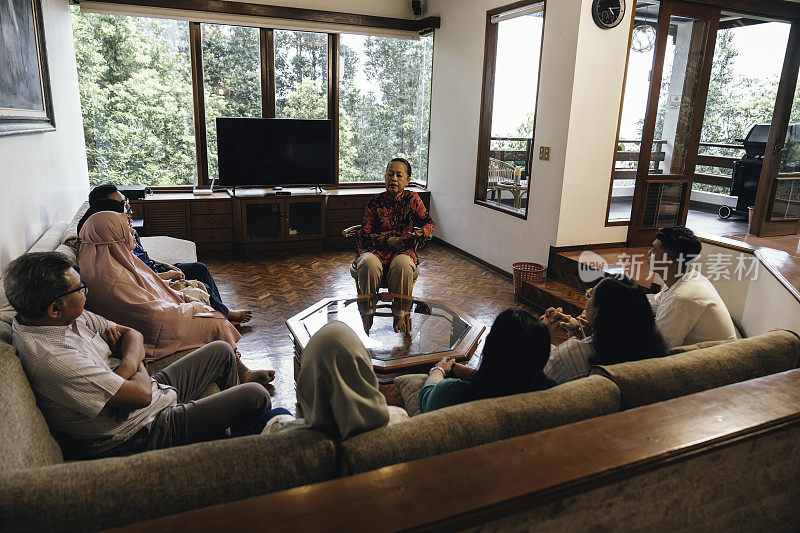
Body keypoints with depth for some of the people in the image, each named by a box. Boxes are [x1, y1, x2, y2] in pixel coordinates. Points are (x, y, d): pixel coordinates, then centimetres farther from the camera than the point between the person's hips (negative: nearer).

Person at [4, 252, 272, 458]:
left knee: (221, 351, 19)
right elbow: (140, 395, -32)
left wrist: (126, 366, -17)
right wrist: (140, 371, -9)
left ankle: (232, 414, 42)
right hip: (141, 435, -9)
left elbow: (130, 334, 4)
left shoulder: (71, 316, -4)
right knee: (255, 396, -9)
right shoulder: (53, 358, -34)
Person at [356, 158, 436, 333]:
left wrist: (419, 233, -14)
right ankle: (367, 313, -19)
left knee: (402, 264, -37)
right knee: (369, 264, -35)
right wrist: (387, 241, -14)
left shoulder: (412, 199, 7)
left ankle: (400, 314, -20)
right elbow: (365, 235, 2)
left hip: (403, 251, 0)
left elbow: (430, 223, 9)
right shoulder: (375, 203, 4)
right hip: (375, 250, 0)